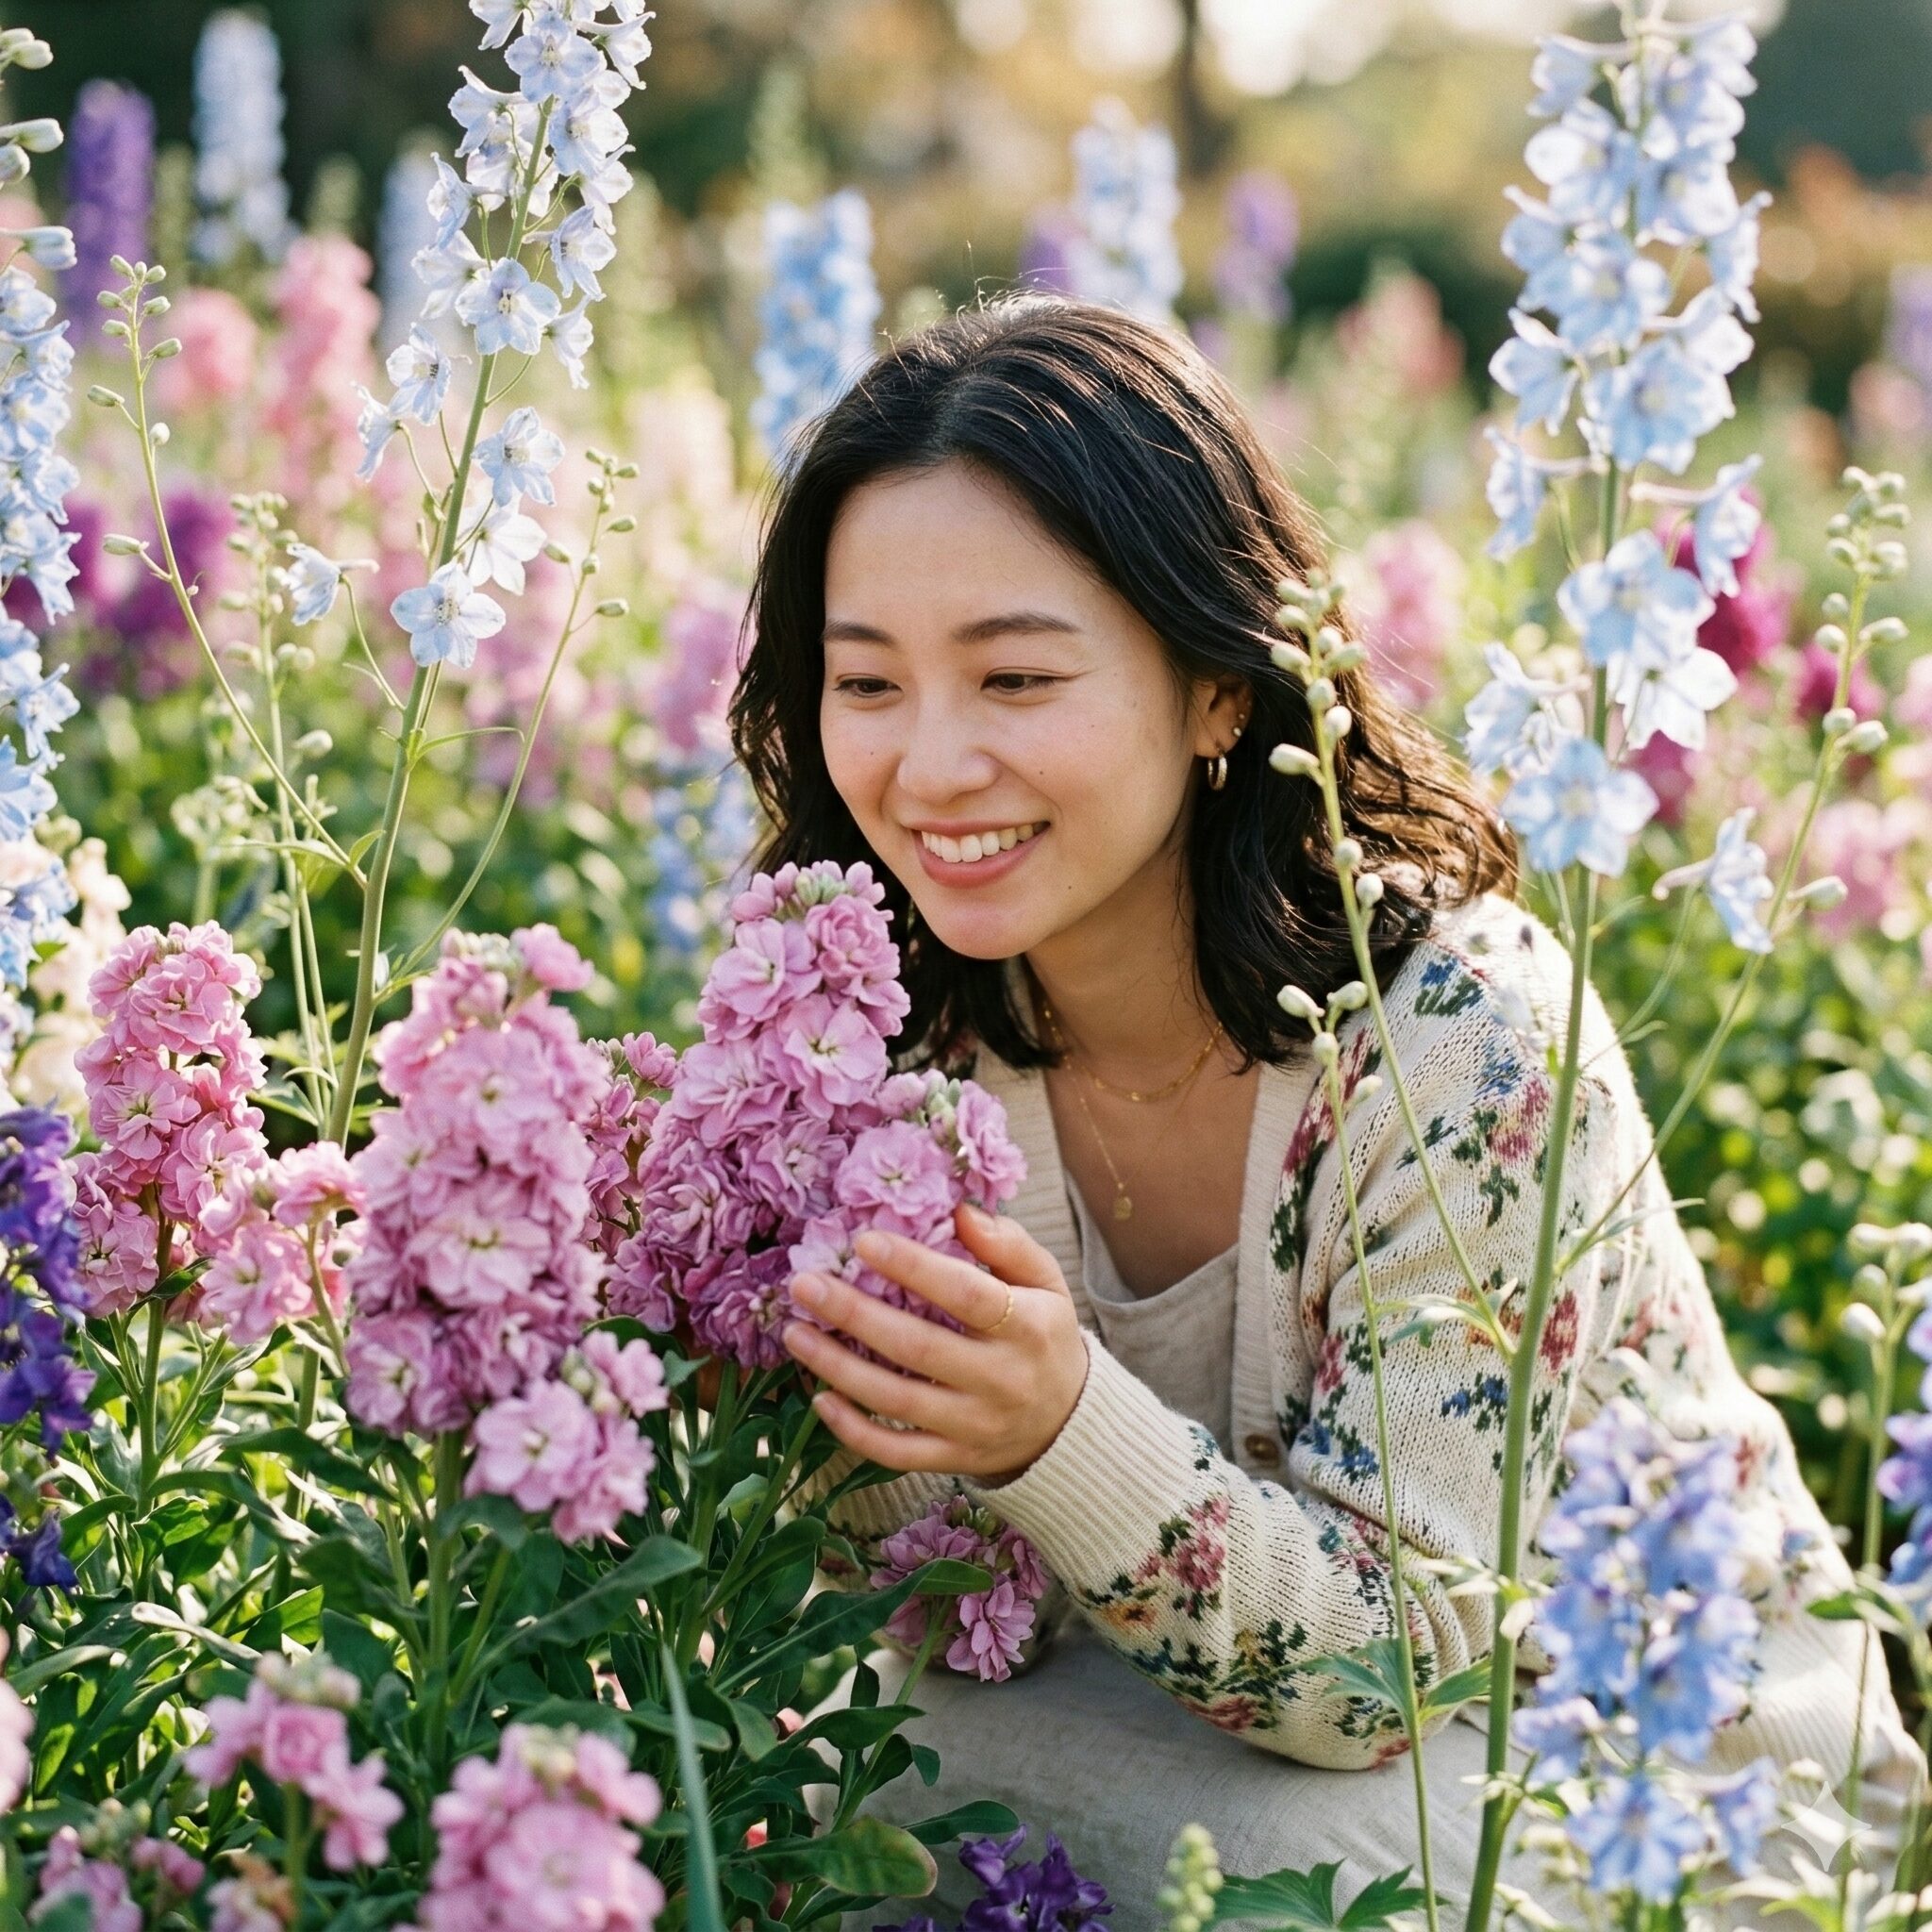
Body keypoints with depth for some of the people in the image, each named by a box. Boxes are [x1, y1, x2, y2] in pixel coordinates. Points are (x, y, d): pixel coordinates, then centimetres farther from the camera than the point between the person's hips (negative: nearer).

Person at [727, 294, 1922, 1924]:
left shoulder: (1466, 1035, -26)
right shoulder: (906, 1028, -11)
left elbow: (1402, 1655, -24)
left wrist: (1057, 1430, -42)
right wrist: (810, 1362, -29)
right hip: (1242, 1715, 4)